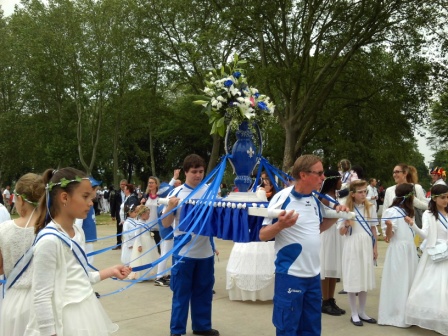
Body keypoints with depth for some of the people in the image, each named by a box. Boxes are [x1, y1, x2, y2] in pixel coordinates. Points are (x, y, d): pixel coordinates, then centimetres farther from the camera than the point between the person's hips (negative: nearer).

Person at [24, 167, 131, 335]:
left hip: (85, 315, 8)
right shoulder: (49, 240, -20)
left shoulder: (78, 233, 5)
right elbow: (42, 298, -19)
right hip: (66, 322, -8)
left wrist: (111, 271, 11)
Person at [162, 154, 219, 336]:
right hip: (184, 251, -3)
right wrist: (170, 207, -24)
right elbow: (166, 224, -7)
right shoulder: (176, 193, -6)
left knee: (204, 291, 15)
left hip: (205, 251, 3)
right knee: (181, 293, 6)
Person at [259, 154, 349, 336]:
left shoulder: (315, 200, 6)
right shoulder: (282, 198, -15)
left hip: (314, 275, 7)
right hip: (290, 275, -7)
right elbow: (263, 235, -12)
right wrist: (280, 225, -32)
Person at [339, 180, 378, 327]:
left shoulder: (370, 208, 3)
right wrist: (346, 225, -23)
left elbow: (373, 229, 9)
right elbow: (341, 232, -1)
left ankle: (362, 312, 23)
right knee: (353, 279, 2)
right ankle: (354, 314, 13)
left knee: (365, 278, 10)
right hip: (352, 246, -3)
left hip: (366, 246, 3)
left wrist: (375, 248, 8)